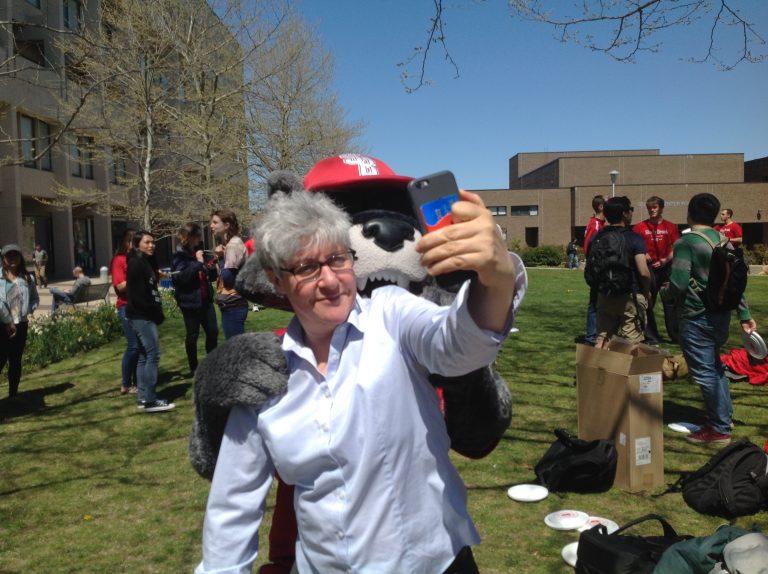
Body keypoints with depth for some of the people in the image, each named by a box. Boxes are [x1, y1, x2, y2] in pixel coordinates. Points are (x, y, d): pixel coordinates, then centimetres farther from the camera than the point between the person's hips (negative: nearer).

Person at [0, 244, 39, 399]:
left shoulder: (27, 278, 7)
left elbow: (35, 298, 17)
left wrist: (29, 311, -2)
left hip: (21, 325, 4)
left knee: (16, 361, 11)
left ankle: (13, 394, 20)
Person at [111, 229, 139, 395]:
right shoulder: (119, 260, -5)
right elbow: (120, 286, -13)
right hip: (127, 307, -6)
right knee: (133, 346, -8)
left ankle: (137, 381, 16)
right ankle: (126, 384, 4)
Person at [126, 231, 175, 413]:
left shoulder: (147, 262, 16)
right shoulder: (136, 263, -13)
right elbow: (137, 294, -19)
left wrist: (156, 311, 6)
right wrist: (154, 311, -13)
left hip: (145, 316, 10)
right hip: (141, 316, -10)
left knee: (144, 356, 11)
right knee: (153, 355, -10)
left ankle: (144, 398, 17)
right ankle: (150, 400, -7)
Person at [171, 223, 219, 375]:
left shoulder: (198, 252, 10)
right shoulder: (179, 257, -8)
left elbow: (211, 277, 15)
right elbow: (181, 277, -24)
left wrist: (211, 266, -5)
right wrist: (198, 262, -21)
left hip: (206, 300, 6)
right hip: (190, 302, -6)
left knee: (213, 332, 9)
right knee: (192, 336, 5)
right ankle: (194, 369, 17)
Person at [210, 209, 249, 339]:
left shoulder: (234, 244, -15)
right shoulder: (229, 243, 14)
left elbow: (228, 277, -20)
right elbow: (223, 275, 13)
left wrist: (221, 257, -8)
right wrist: (220, 257, -1)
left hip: (233, 306, -10)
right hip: (231, 305, 10)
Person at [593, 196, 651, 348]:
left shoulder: (597, 237, 2)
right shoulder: (634, 238, -12)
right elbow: (643, 272, -18)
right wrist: (647, 291, -1)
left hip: (604, 297, 5)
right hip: (630, 297, -4)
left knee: (601, 340, 12)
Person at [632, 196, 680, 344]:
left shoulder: (670, 226, 4)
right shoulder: (640, 227, 1)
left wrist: (666, 260, -12)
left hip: (666, 267, 0)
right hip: (649, 267, 0)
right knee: (648, 302, 4)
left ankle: (676, 334, 17)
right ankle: (651, 336, 14)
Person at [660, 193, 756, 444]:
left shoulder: (685, 243, -15)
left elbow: (678, 284, -21)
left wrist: (664, 292, 1)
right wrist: (745, 315, 14)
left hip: (697, 317, -8)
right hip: (721, 314, 8)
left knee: (704, 372, 1)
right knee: (714, 367, 22)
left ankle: (719, 429, 9)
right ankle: (724, 415, 32)